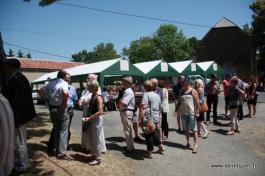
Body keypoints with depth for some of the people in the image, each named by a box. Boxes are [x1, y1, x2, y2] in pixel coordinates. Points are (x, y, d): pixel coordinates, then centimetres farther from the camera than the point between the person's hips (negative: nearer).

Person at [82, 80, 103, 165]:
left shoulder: (98, 97, -18)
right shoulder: (92, 96, 8)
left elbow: (100, 112, -23)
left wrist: (89, 118, -19)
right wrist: (87, 117, 5)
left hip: (96, 120, -8)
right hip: (91, 120, 8)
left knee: (96, 140, 3)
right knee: (92, 139, 19)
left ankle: (98, 158, 16)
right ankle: (94, 154, 35)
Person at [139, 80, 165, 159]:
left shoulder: (146, 94, -12)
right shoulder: (157, 95, 12)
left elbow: (143, 107, -21)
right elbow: (159, 108, 19)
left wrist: (141, 118, -19)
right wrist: (158, 118, 28)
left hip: (148, 119, -7)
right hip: (156, 119, 8)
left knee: (148, 135, 4)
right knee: (154, 133, 25)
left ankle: (149, 153, 14)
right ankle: (160, 146, 35)